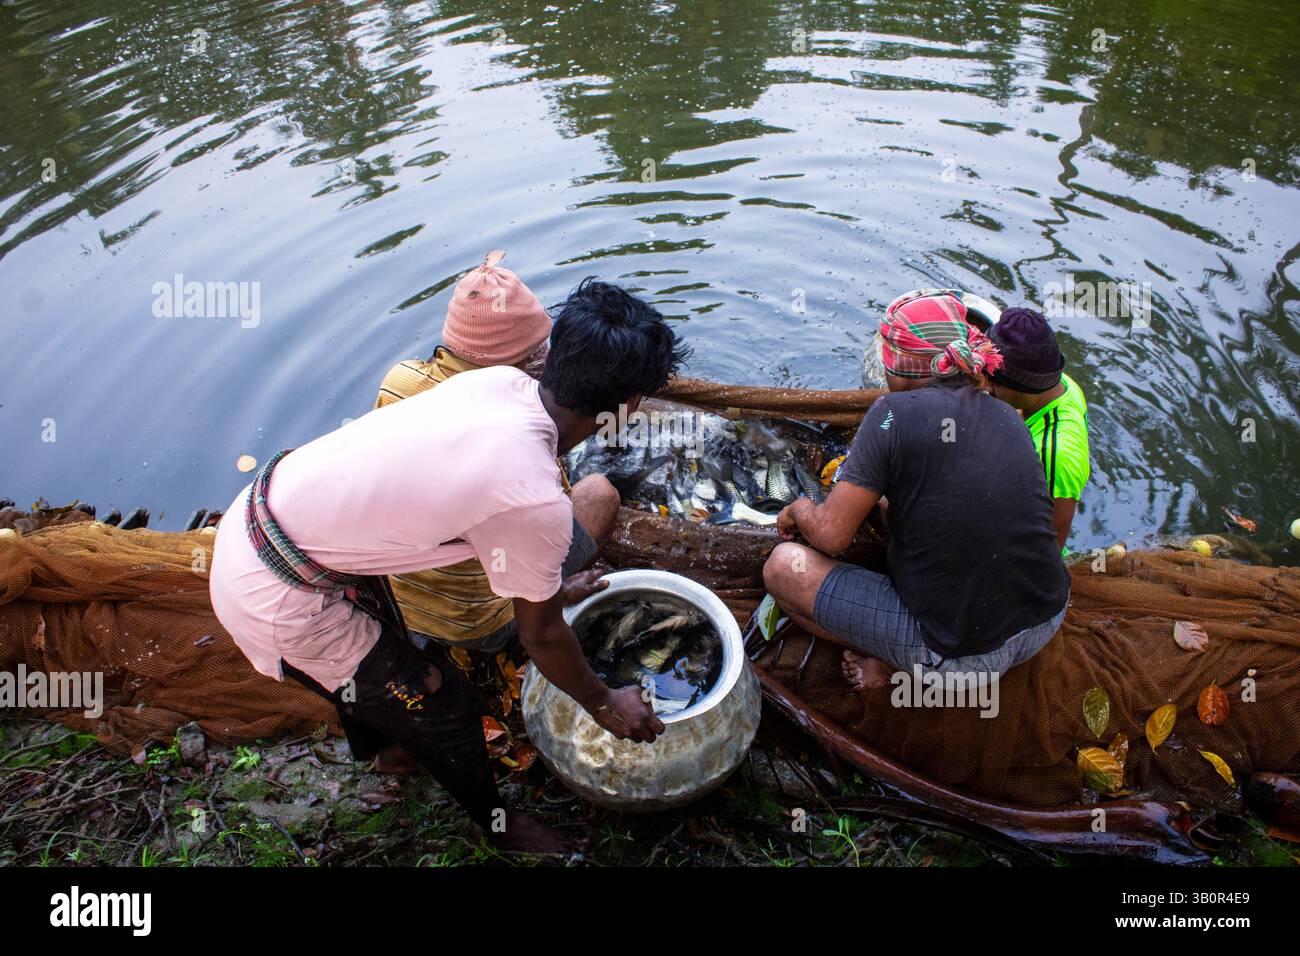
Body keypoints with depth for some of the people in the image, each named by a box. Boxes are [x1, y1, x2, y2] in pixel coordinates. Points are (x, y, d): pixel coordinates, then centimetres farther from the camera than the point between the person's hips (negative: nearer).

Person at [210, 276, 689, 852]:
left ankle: (371, 742, 66)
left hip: (255, 514, 8)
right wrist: (605, 705, 7)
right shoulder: (535, 502, -29)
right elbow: (541, 636, -11)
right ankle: (495, 824, 40)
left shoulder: (501, 382, -8)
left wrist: (549, 586, 23)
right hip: (275, 599, -7)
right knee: (444, 707, 11)